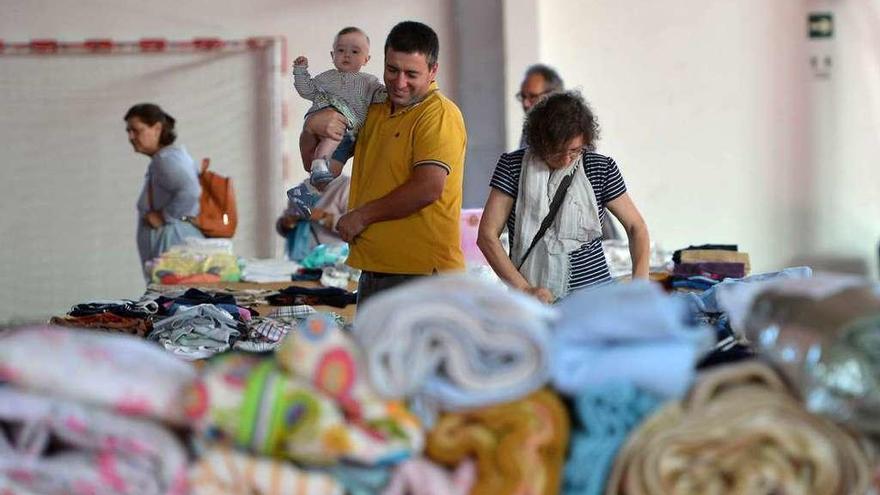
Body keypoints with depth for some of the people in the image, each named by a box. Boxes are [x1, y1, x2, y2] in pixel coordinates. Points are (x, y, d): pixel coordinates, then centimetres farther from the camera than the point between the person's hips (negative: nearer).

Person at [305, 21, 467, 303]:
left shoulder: (439, 114, -9)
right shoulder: (374, 111, 16)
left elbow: (429, 188, -22)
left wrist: (362, 216, -12)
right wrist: (314, 127, 0)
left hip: (422, 271, -8)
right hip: (373, 269, 9)